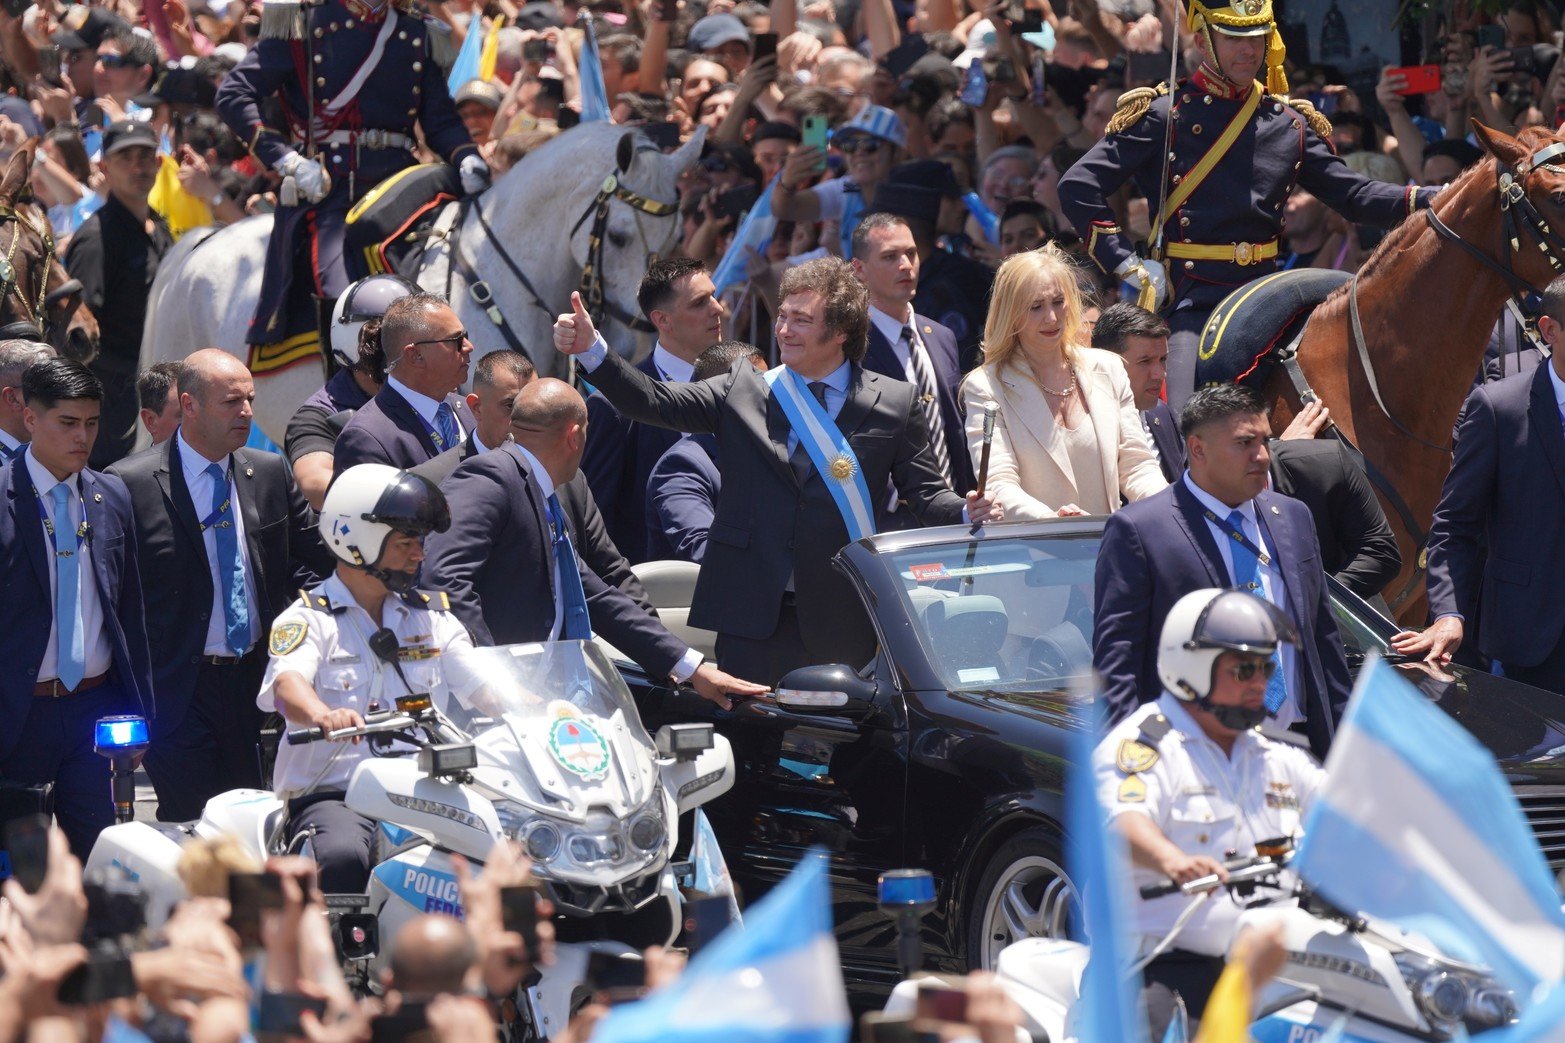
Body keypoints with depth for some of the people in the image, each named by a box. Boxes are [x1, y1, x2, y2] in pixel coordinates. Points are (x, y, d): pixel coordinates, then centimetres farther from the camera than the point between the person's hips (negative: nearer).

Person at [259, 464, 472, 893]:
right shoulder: (308, 619, 4)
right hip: (332, 795, -4)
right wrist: (323, 715, -41)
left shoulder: (433, 616, 20)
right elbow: (288, 683, -16)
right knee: (343, 858, -37)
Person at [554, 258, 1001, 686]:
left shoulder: (894, 403, 4)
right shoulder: (742, 389, 7)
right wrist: (591, 349, -12)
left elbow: (924, 492, 5)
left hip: (842, 620, -1)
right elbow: (655, 402, 1)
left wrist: (968, 514, -16)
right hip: (752, 614, 1)